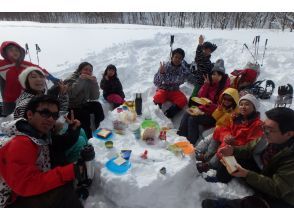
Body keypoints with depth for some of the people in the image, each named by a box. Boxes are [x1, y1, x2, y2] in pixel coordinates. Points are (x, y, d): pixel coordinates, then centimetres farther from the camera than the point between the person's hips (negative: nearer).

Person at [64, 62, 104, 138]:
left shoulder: (89, 81, 2)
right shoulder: (72, 79, -10)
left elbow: (95, 97, -9)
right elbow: (70, 94, -30)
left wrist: (95, 82, -19)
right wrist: (80, 80, -30)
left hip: (82, 105, 5)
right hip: (71, 108, -5)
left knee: (97, 105, -19)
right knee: (84, 114, -29)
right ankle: (89, 138, -17)